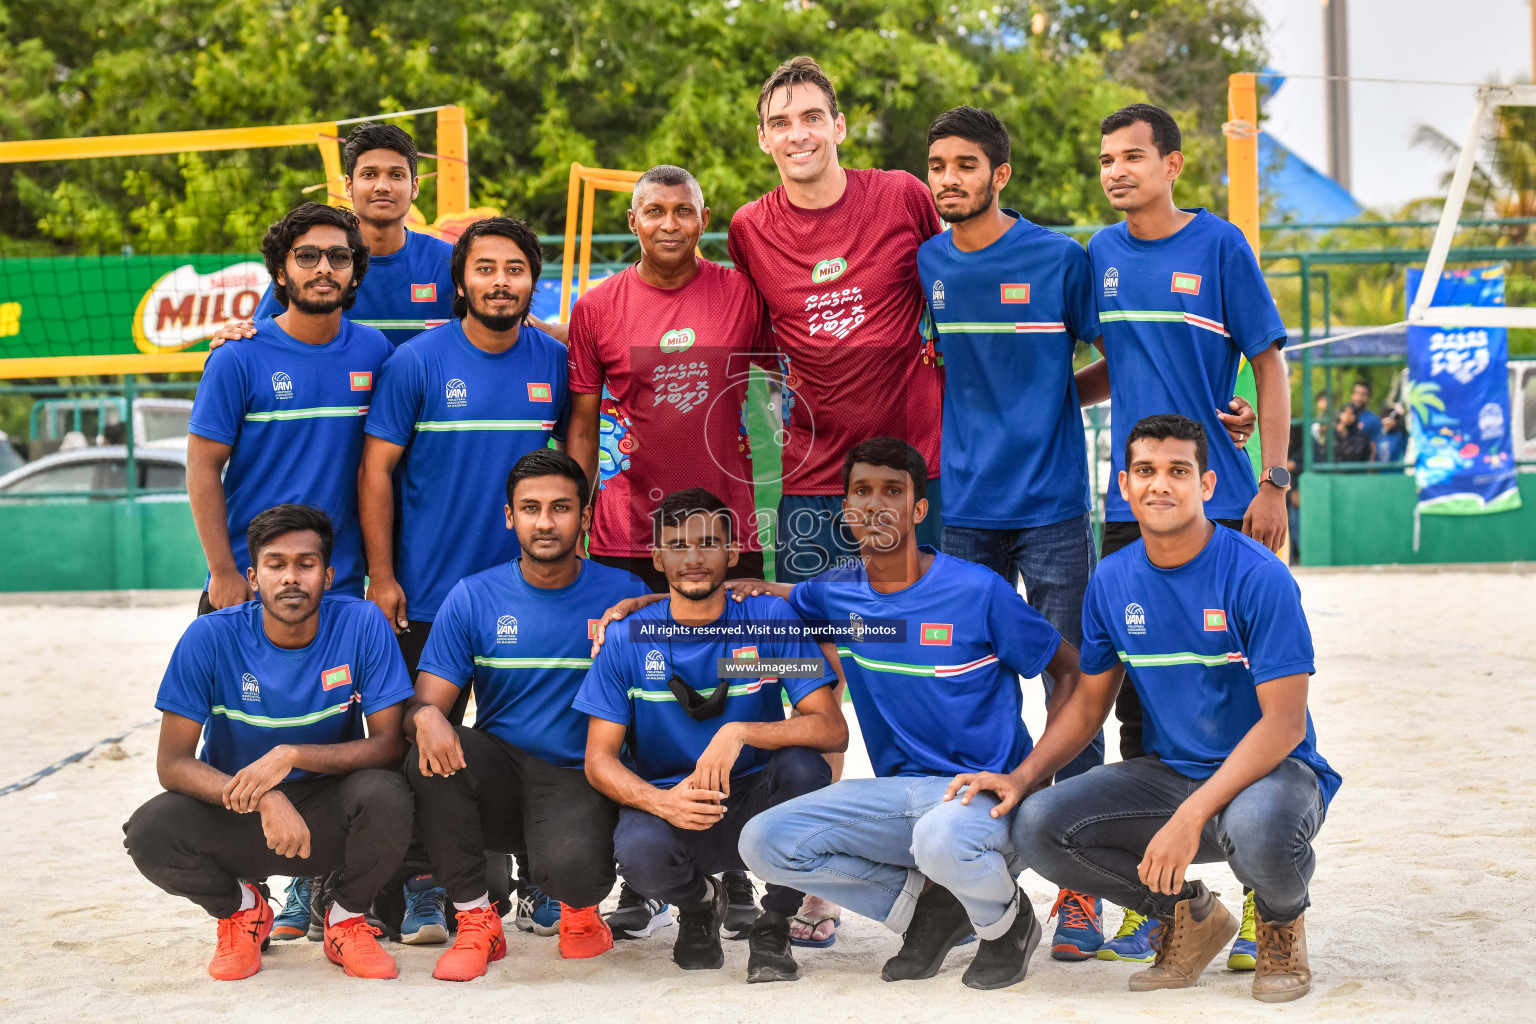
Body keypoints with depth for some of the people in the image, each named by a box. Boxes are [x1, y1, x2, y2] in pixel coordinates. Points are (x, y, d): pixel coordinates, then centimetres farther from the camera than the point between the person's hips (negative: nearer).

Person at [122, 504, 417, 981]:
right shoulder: (211, 637, -14)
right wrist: (263, 799, -33)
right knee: (149, 831, -29)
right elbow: (172, 762, -16)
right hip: (234, 814, 0)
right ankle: (241, 908, 6)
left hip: (330, 815, 0)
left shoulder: (361, 625, -14)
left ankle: (346, 917, 1)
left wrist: (292, 755, -30)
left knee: (385, 795, -33)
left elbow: (389, 743, -14)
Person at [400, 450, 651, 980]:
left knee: (570, 865, -35)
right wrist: (426, 717, -27)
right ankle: (476, 922, -12)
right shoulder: (473, 598, 3)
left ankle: (582, 911, 9)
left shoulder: (622, 594, 0)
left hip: (579, 780, -2)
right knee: (431, 753, -31)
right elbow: (425, 702, 0)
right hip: (497, 774, 2)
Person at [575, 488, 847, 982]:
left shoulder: (770, 621, -6)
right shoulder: (628, 641, -3)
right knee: (640, 851, -34)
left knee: (804, 766, -31)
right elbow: (599, 760, -4)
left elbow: (832, 728, -14)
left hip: (756, 809, 0)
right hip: (664, 800, 0)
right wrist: (662, 802, -25)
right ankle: (698, 902, 7)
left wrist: (740, 732, -31)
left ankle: (774, 926, -8)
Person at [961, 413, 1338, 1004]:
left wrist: (1190, 818, -29)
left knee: (1257, 827, -41)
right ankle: (1188, 915, 7)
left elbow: (1284, 723, -20)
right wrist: (1022, 777, -6)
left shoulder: (1257, 577, -16)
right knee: (1037, 827, -19)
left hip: (1273, 771, -5)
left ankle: (1281, 923, -1)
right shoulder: (1112, 580, 2)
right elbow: (1089, 702, 13)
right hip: (1168, 774, 5)